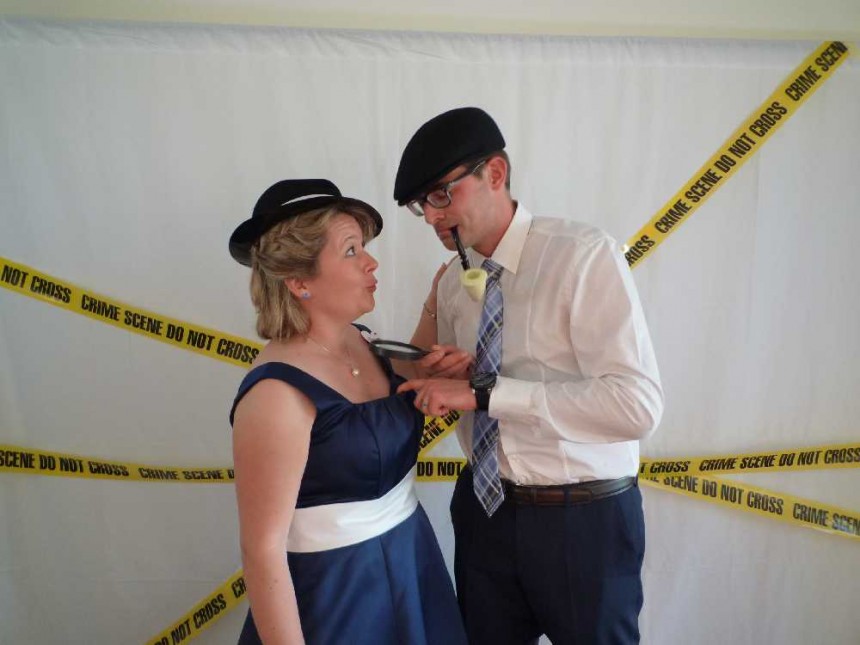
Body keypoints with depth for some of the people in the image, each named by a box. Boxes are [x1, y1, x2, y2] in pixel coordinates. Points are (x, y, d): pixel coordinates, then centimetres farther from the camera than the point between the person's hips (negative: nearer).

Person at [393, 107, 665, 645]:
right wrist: (447, 379, -10)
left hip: (584, 517, -5)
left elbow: (638, 405, -27)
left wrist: (485, 393, -28)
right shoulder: (453, 282, 2)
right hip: (485, 508, 6)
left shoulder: (583, 255, -18)